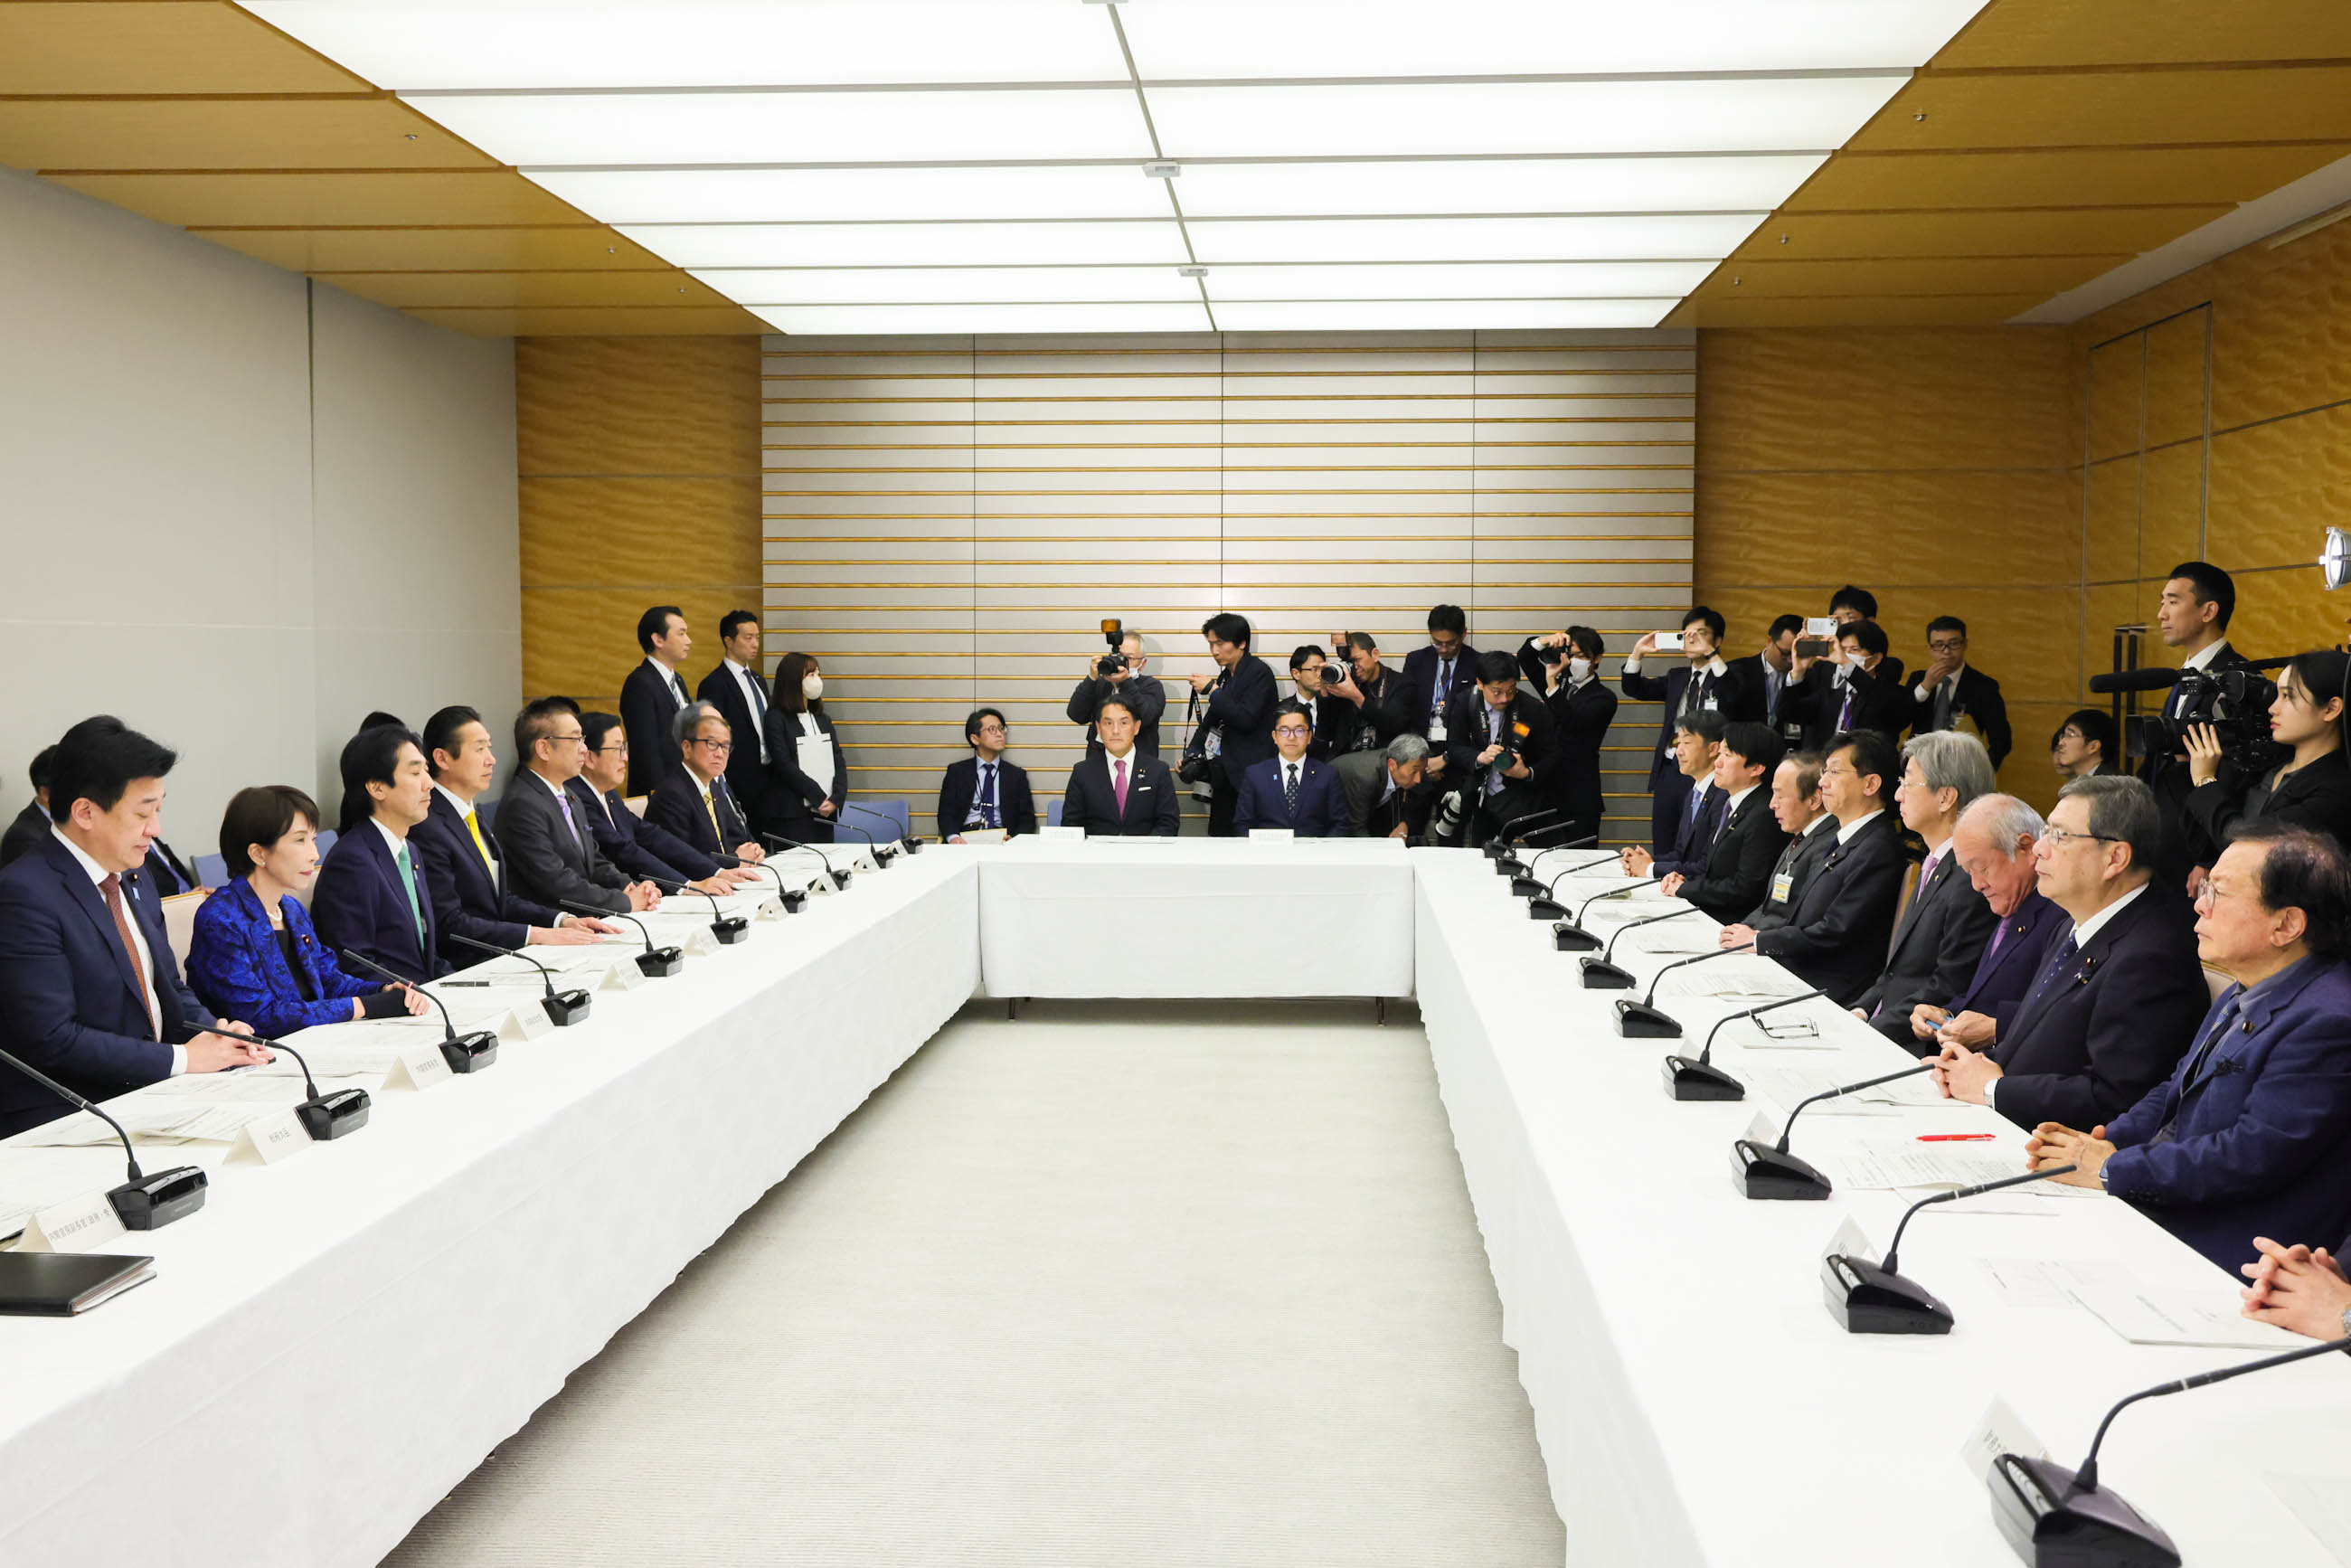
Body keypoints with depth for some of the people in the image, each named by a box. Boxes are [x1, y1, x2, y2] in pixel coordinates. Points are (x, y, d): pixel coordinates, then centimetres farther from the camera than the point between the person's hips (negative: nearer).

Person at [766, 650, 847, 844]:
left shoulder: (823, 719, 16)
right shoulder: (777, 718, -3)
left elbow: (838, 761, 9)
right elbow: (784, 765, -11)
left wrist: (836, 798, -8)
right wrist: (820, 798, -13)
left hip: (826, 813, 6)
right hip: (792, 814, -6)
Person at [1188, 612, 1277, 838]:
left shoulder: (1258, 673, -9)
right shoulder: (1225, 676, 14)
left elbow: (1246, 719, -20)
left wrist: (1212, 690, -14)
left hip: (1249, 775, -8)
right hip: (1223, 772, 8)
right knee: (1218, 835, 7)